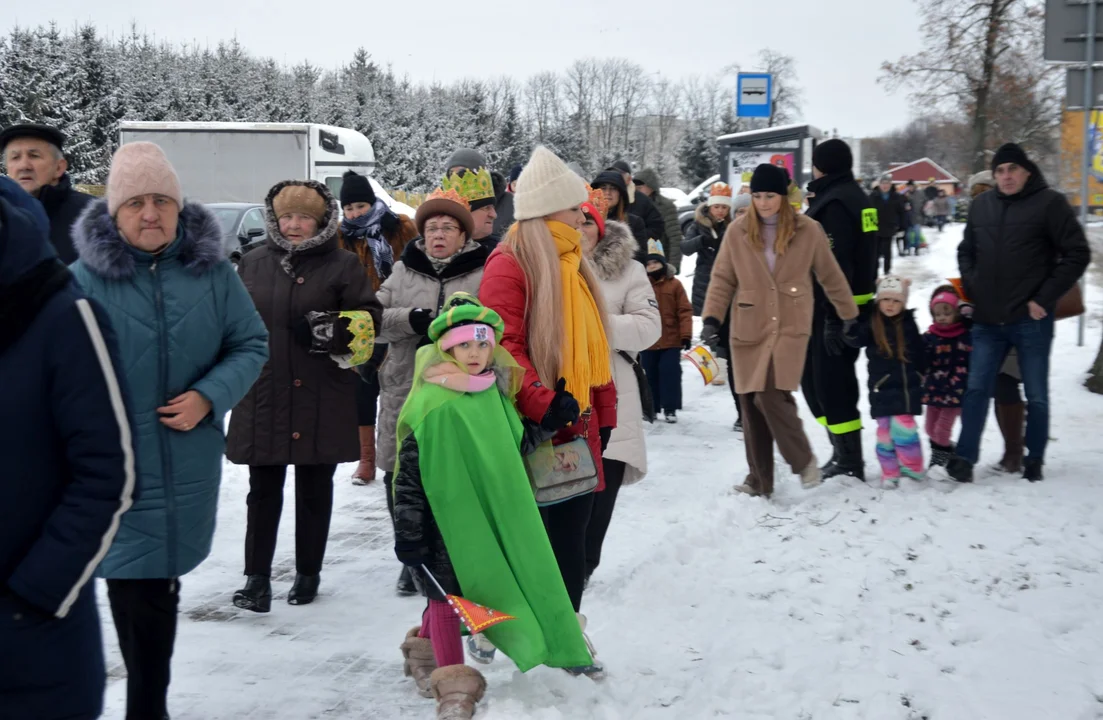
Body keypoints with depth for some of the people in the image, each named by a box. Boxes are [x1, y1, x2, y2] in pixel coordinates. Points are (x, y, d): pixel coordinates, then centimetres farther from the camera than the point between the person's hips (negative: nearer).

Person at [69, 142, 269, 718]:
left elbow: (251, 345, 4)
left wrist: (208, 397, -11)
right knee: (138, 587, -6)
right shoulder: (85, 277, -7)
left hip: (189, 464, 2)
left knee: (160, 579, 15)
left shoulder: (212, 272, -2)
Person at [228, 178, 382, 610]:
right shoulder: (254, 265, 11)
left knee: (314, 489, 9)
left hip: (321, 400, -2)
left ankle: (308, 574, 22)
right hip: (263, 396, 2)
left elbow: (369, 319, -3)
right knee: (264, 489, 5)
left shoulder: (343, 265, 0)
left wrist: (330, 330, -18)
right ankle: (257, 576, 9)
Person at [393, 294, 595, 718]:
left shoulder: (495, 394, 5)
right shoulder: (432, 404, -18)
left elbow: (513, 445, 19)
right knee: (446, 593, 1)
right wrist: (407, 533, -19)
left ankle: (424, 649, 41)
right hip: (440, 518, -7)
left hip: (485, 516, 7)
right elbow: (409, 473, -18)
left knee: (459, 591, 17)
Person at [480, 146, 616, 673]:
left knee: (571, 539, 11)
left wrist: (603, 411, 19)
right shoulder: (511, 264, -10)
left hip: (577, 425, 8)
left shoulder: (573, 263, 17)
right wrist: (543, 403, -26)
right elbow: (501, 346, -18)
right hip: (530, 430, -8)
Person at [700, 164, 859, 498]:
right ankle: (759, 479, 18)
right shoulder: (737, 232, 0)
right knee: (752, 405, 4)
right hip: (749, 330, 2)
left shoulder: (808, 230, -2)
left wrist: (849, 315, 16)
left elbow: (830, 276, 8)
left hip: (790, 328, -2)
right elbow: (722, 279, 4)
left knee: (772, 396, -17)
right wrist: (711, 319, -8)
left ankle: (803, 460, 7)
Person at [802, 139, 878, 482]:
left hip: (835, 307, -10)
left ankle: (849, 461, -2)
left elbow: (836, 264, -23)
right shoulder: (856, 197, 16)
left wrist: (832, 317, -24)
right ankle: (844, 453, 21)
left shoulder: (834, 202, -16)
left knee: (830, 382, -5)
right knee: (816, 377, 17)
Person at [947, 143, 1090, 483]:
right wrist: (972, 291, 9)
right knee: (977, 389, 3)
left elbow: (1077, 254, -7)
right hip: (987, 320, 4)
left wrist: (1045, 298, -11)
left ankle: (1034, 460, 20)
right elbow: (966, 251, 22)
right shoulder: (981, 205, 8)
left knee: (1036, 395, 7)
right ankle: (965, 457, 9)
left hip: (1030, 320, -4)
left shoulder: (1049, 203, -6)